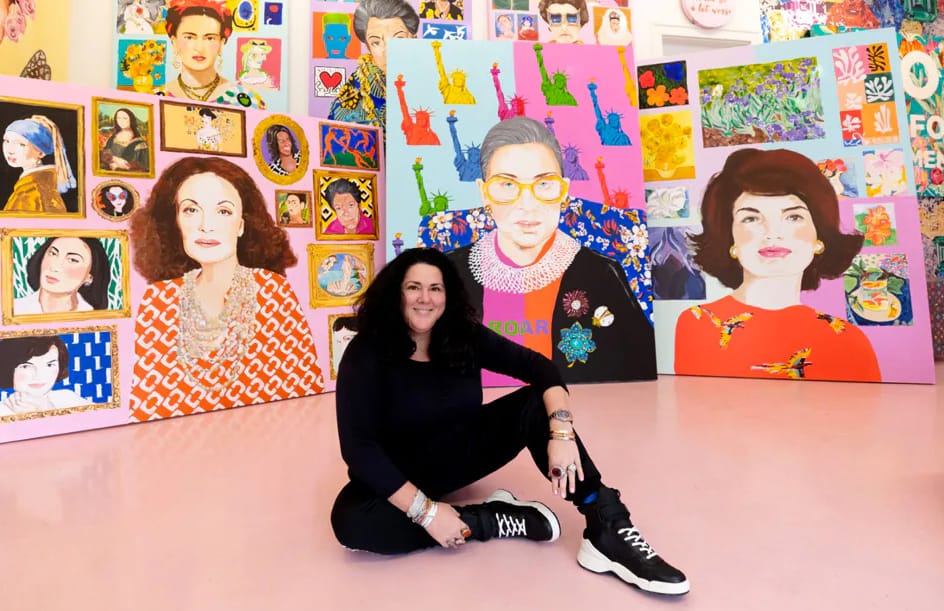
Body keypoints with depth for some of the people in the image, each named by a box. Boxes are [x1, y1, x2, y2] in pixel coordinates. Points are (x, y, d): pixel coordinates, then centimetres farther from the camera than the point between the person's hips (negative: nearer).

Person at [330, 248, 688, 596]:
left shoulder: (464, 336, -10)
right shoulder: (365, 353, -20)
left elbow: (539, 367, -16)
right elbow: (358, 447, -25)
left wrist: (562, 432, -35)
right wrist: (425, 511, -32)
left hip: (465, 450, 3)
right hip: (401, 474, -2)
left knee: (538, 404, -19)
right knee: (351, 521, -34)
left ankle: (608, 529, -26)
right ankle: (495, 520, -23)